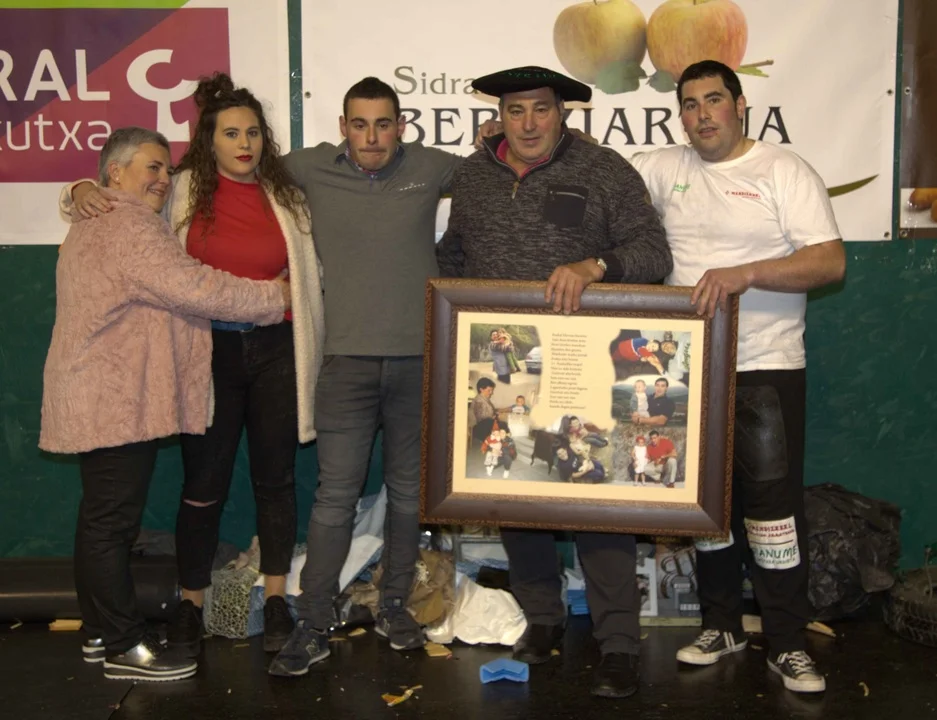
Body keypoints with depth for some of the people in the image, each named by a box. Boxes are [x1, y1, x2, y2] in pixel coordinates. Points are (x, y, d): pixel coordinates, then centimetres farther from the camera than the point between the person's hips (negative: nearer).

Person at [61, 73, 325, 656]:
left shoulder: (285, 195, 4)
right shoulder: (181, 191, 1)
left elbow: (311, 274, 10)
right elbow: (120, 192, 15)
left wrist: (312, 350, 6)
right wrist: (82, 191, -8)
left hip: (276, 350, 1)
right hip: (210, 350, -1)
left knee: (275, 477, 9)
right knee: (204, 482, 5)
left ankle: (276, 601, 24)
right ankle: (191, 604, 22)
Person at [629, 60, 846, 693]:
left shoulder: (784, 171, -3)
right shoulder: (664, 169, 9)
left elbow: (831, 262, -12)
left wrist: (744, 273, -25)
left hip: (766, 368, -4)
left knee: (774, 503, -3)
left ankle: (788, 644, 10)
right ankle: (721, 625, 27)